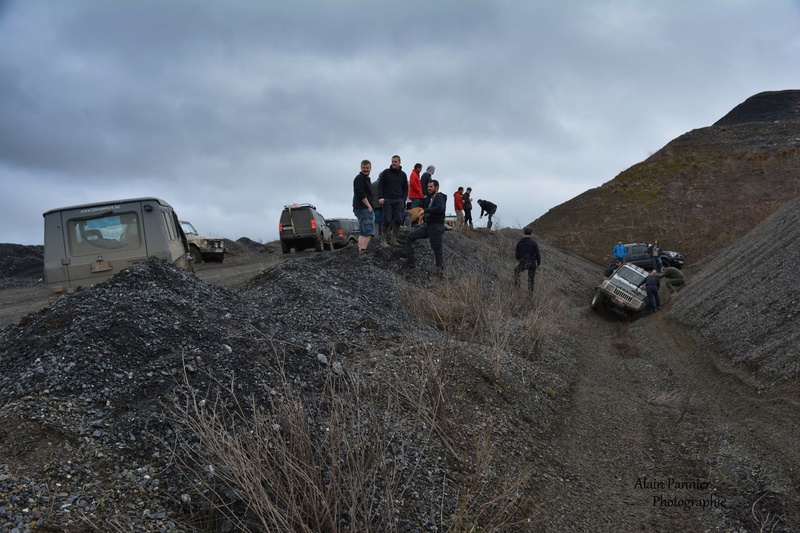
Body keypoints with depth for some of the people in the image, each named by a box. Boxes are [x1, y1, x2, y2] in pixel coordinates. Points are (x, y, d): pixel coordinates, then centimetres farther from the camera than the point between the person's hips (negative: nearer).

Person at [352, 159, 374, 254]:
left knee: (362, 233, 10)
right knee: (368, 232, -17)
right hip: (363, 208, -11)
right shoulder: (359, 178, -10)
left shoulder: (367, 179, 22)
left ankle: (360, 252, 11)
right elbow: (360, 194, -19)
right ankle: (362, 251, -23)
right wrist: (369, 206, -17)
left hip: (366, 208, 11)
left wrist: (369, 206, 20)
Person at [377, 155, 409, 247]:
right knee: (387, 220, -6)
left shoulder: (403, 175, 13)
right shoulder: (386, 172, 2)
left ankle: (393, 239, 6)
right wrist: (380, 197, -13)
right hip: (387, 200, -3)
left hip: (399, 200, 3)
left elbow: (405, 188, 18)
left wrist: (403, 199, 4)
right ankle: (384, 240, 1)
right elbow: (380, 185, -1)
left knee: (399, 220, -4)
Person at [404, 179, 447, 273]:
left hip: (436, 227, -9)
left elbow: (440, 208, -30)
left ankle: (440, 268, 14)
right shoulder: (430, 198, 15)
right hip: (427, 225, 9)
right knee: (409, 237, 1)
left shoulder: (439, 197, -12)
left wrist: (425, 211, -24)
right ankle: (410, 261, 0)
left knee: (436, 249, -2)